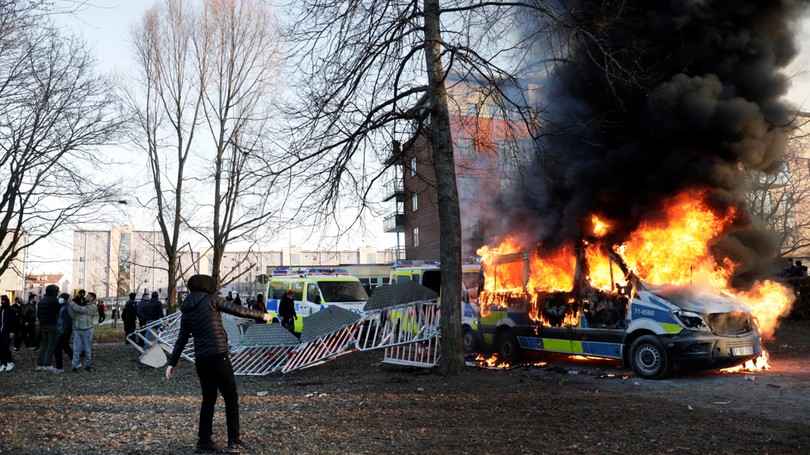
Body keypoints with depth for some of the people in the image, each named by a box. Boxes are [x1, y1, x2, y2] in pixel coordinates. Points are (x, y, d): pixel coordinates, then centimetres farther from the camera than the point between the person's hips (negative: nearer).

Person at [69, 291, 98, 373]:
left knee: (87, 350, 4)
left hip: (87, 330, -5)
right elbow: (73, 315, 8)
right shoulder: (83, 305, 15)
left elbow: (80, 309, -18)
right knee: (76, 349, 2)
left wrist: (71, 302, -12)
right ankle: (75, 367, 6)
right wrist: (70, 305, -4)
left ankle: (87, 366, 15)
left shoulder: (92, 307, -5)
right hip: (77, 330, 5)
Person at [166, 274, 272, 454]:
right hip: (218, 355, -6)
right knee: (231, 397, 3)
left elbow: (181, 340, 12)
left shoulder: (186, 312, 13)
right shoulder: (211, 300, -3)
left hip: (200, 359, 6)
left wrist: (172, 363, 17)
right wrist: (261, 315, 10)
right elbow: (238, 310, -1)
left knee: (208, 399, 17)